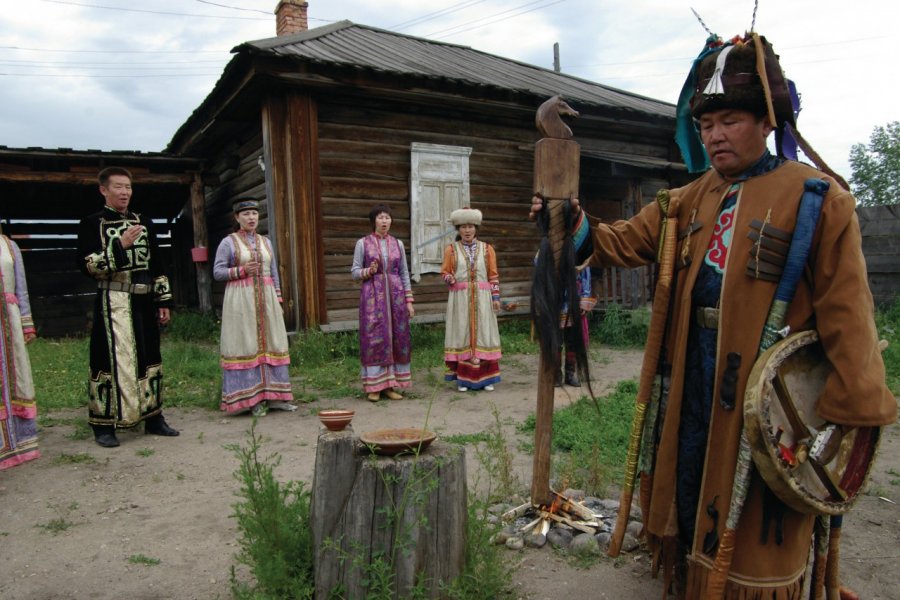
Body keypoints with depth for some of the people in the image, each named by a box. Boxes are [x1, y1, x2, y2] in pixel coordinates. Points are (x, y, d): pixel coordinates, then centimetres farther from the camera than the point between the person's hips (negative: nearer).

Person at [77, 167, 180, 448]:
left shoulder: (144, 222, 15)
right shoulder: (91, 224, 1)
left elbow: (156, 265, 15)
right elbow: (86, 265, -10)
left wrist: (163, 301, 11)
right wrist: (119, 245, -20)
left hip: (144, 302, 5)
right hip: (113, 303, -5)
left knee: (150, 358, 9)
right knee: (111, 360, -5)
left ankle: (153, 418, 20)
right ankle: (104, 425, 5)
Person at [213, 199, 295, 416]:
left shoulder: (265, 241, 14)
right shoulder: (228, 242, 2)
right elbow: (217, 272, 0)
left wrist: (278, 300, 10)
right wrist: (241, 270, -14)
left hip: (266, 298, 4)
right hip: (241, 300, -4)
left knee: (270, 343, 3)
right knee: (246, 346, -4)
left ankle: (273, 395, 10)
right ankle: (252, 398, 2)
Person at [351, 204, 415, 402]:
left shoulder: (398, 243, 10)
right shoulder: (363, 243, 2)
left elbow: (404, 273, 11)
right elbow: (354, 272, 3)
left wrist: (409, 300, 6)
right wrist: (368, 271, -18)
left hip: (395, 295, 3)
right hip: (373, 296, -3)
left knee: (397, 337, 1)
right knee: (374, 338, -5)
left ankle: (390, 385, 11)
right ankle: (374, 386, 4)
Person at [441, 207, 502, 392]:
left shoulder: (487, 248, 7)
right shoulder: (451, 249, 4)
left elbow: (493, 275, 7)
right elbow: (444, 272, 4)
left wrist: (496, 297, 1)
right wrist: (449, 278, -18)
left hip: (482, 298, 1)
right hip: (460, 298, -1)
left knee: (483, 334, 2)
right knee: (462, 334, 0)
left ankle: (485, 377, 9)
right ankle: (463, 378, 6)